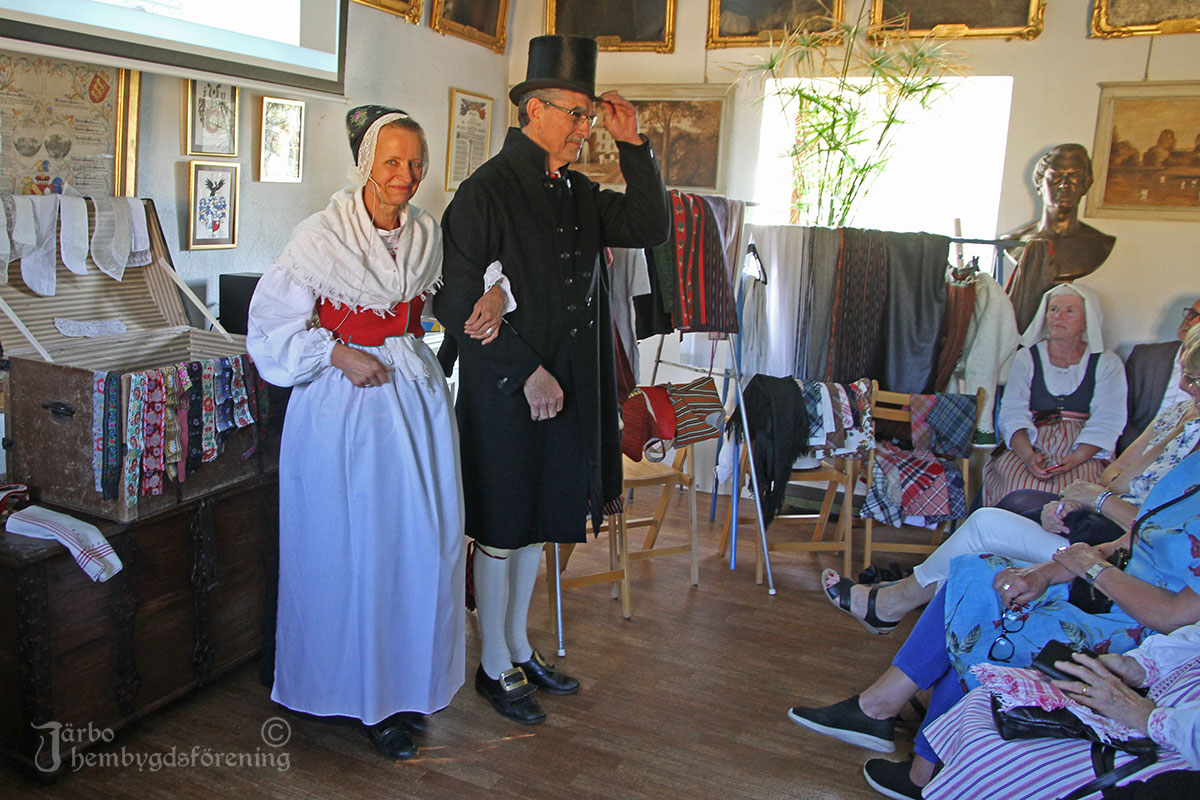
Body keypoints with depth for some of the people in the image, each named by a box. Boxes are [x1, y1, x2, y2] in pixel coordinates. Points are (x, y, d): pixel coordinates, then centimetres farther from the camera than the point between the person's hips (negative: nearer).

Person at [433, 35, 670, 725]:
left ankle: (519, 647, 35)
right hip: (503, 391, -7)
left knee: (536, 520, 18)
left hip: (568, 387, 8)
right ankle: (496, 667, 24)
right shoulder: (485, 193, -13)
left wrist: (634, 145, 0)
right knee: (501, 530, 6)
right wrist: (527, 372, -16)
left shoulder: (578, 192, 11)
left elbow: (652, 228, 8)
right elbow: (458, 306, -16)